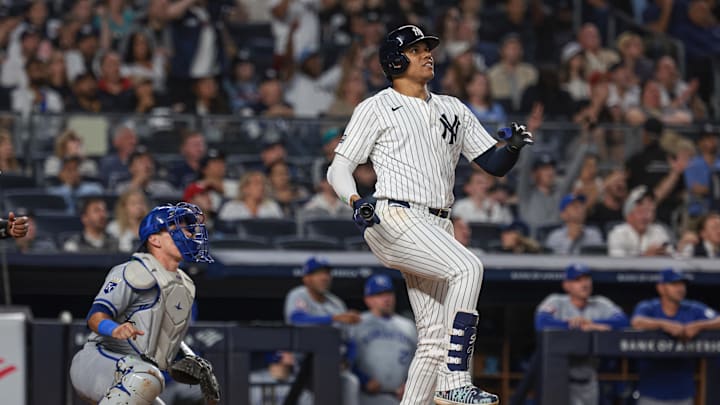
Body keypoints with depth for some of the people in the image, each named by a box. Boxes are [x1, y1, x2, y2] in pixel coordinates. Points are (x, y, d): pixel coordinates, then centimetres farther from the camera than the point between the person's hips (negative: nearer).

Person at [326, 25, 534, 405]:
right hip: (395, 218, -7)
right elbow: (339, 168, 2)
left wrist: (513, 146, -4)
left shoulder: (453, 109, 22)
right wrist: (356, 200, -19)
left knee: (436, 340, 0)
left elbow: (494, 164, 19)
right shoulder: (376, 108, 6)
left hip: (436, 230, 7)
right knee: (467, 267, -29)